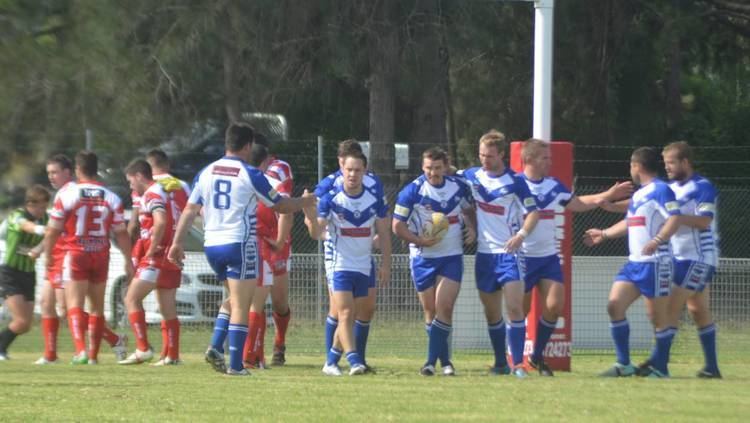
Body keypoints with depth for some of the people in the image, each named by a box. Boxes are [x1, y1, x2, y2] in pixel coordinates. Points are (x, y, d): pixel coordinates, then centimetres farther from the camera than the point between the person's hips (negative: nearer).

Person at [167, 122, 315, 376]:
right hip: (240, 244, -6)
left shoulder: (206, 173, 7)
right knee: (240, 305, -1)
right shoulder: (250, 175, -7)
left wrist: (177, 243, 11)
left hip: (212, 245, 6)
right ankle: (235, 365, -5)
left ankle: (216, 347, 3)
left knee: (234, 300, 21)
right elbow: (280, 205, 2)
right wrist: (306, 202, 20)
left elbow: (190, 210, 7)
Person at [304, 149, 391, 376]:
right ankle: (353, 360, -22)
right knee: (345, 313, -15)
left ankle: (332, 361, 17)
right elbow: (317, 233, -14)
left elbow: (384, 233, 7)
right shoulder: (330, 199, -9)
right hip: (340, 265, -4)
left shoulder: (375, 200, 0)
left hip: (364, 267, 4)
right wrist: (312, 219, -35)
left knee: (351, 316, 7)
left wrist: (385, 265, 2)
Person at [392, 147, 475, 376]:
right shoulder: (412, 191, -11)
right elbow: (397, 226, -7)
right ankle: (445, 360, 16)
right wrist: (420, 240, -21)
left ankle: (432, 361, -10)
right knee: (431, 311, 4)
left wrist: (472, 228, 1)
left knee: (444, 307, -12)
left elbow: (469, 209, 20)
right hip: (423, 258, -1)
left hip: (452, 256, 1)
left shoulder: (459, 187, 0)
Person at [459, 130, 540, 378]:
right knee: (492, 313, 10)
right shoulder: (471, 176, 6)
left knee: (514, 308, -14)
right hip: (484, 253, 5)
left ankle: (518, 364, -15)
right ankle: (500, 363, 20)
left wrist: (522, 234, -22)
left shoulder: (515, 181, -6)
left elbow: (533, 212, -5)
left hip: (509, 252, -5)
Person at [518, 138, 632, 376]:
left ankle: (537, 357, 11)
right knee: (520, 310, 0)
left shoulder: (554, 186, 9)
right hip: (522, 257, -5)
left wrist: (608, 195, 20)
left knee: (554, 305, -5)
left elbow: (577, 204, 24)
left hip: (549, 257, 5)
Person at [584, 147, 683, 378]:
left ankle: (660, 367, 7)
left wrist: (657, 240, -34)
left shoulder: (660, 190, -10)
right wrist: (603, 234, 42)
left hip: (655, 263, -9)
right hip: (634, 262, 9)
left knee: (658, 315, -3)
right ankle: (624, 364, 5)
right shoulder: (638, 194, 19)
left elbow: (675, 219, -22)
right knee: (614, 305, 0)